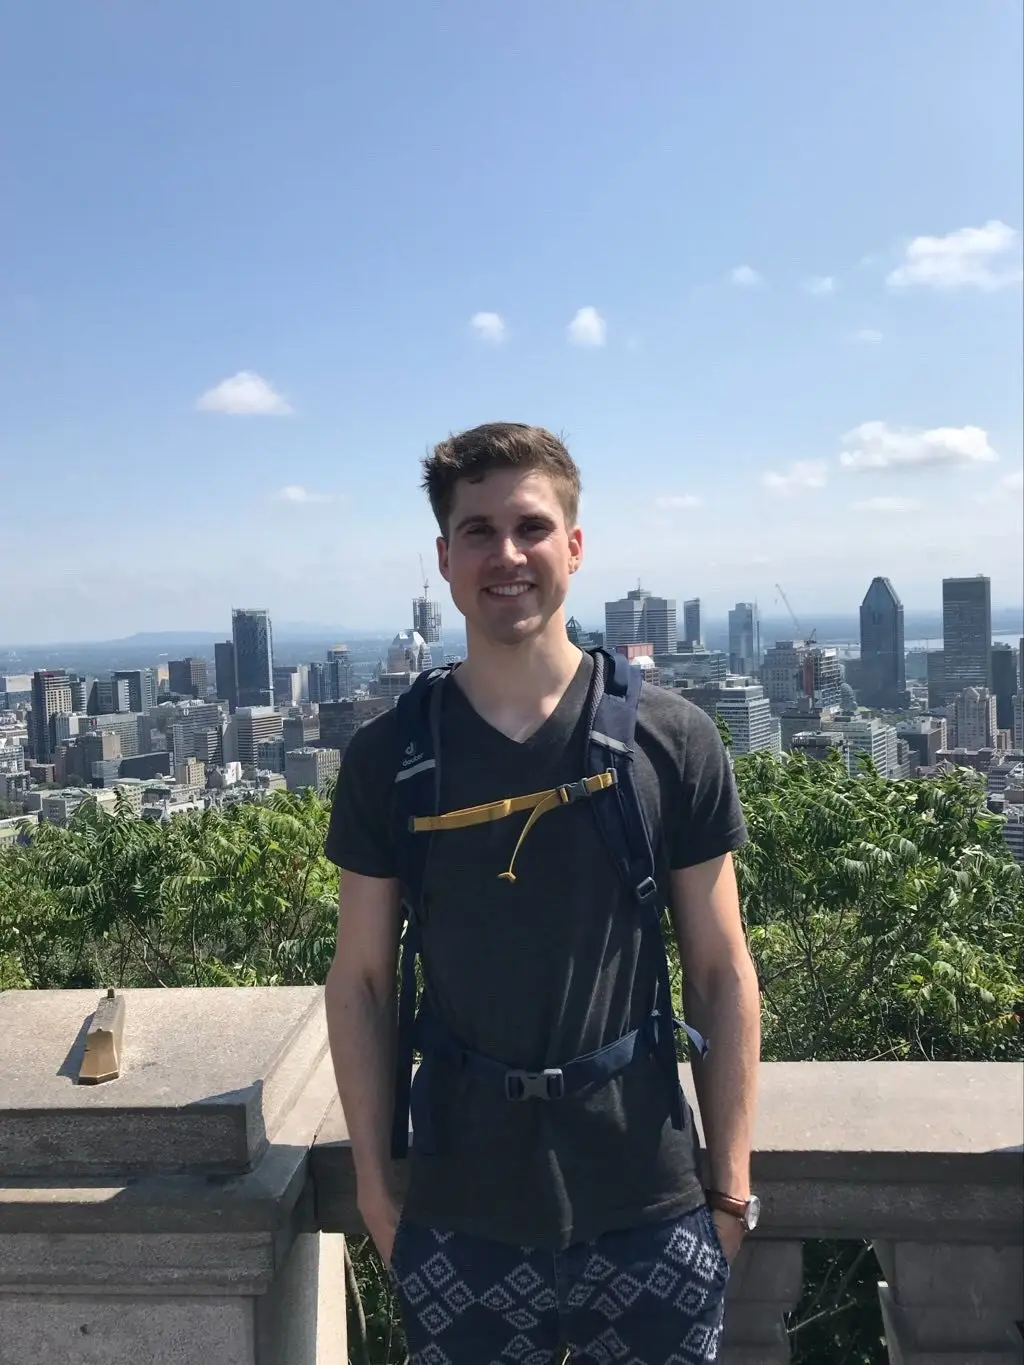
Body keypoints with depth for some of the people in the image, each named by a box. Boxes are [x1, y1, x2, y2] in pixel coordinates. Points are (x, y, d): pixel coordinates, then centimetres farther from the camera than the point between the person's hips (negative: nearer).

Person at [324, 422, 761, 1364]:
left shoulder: (673, 742, -7)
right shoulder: (387, 756, -5)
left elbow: (722, 973, -2)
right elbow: (361, 981, 1)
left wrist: (732, 1181, -1)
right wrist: (374, 1184, 2)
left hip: (651, 1210, 0)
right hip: (457, 1218, 1)